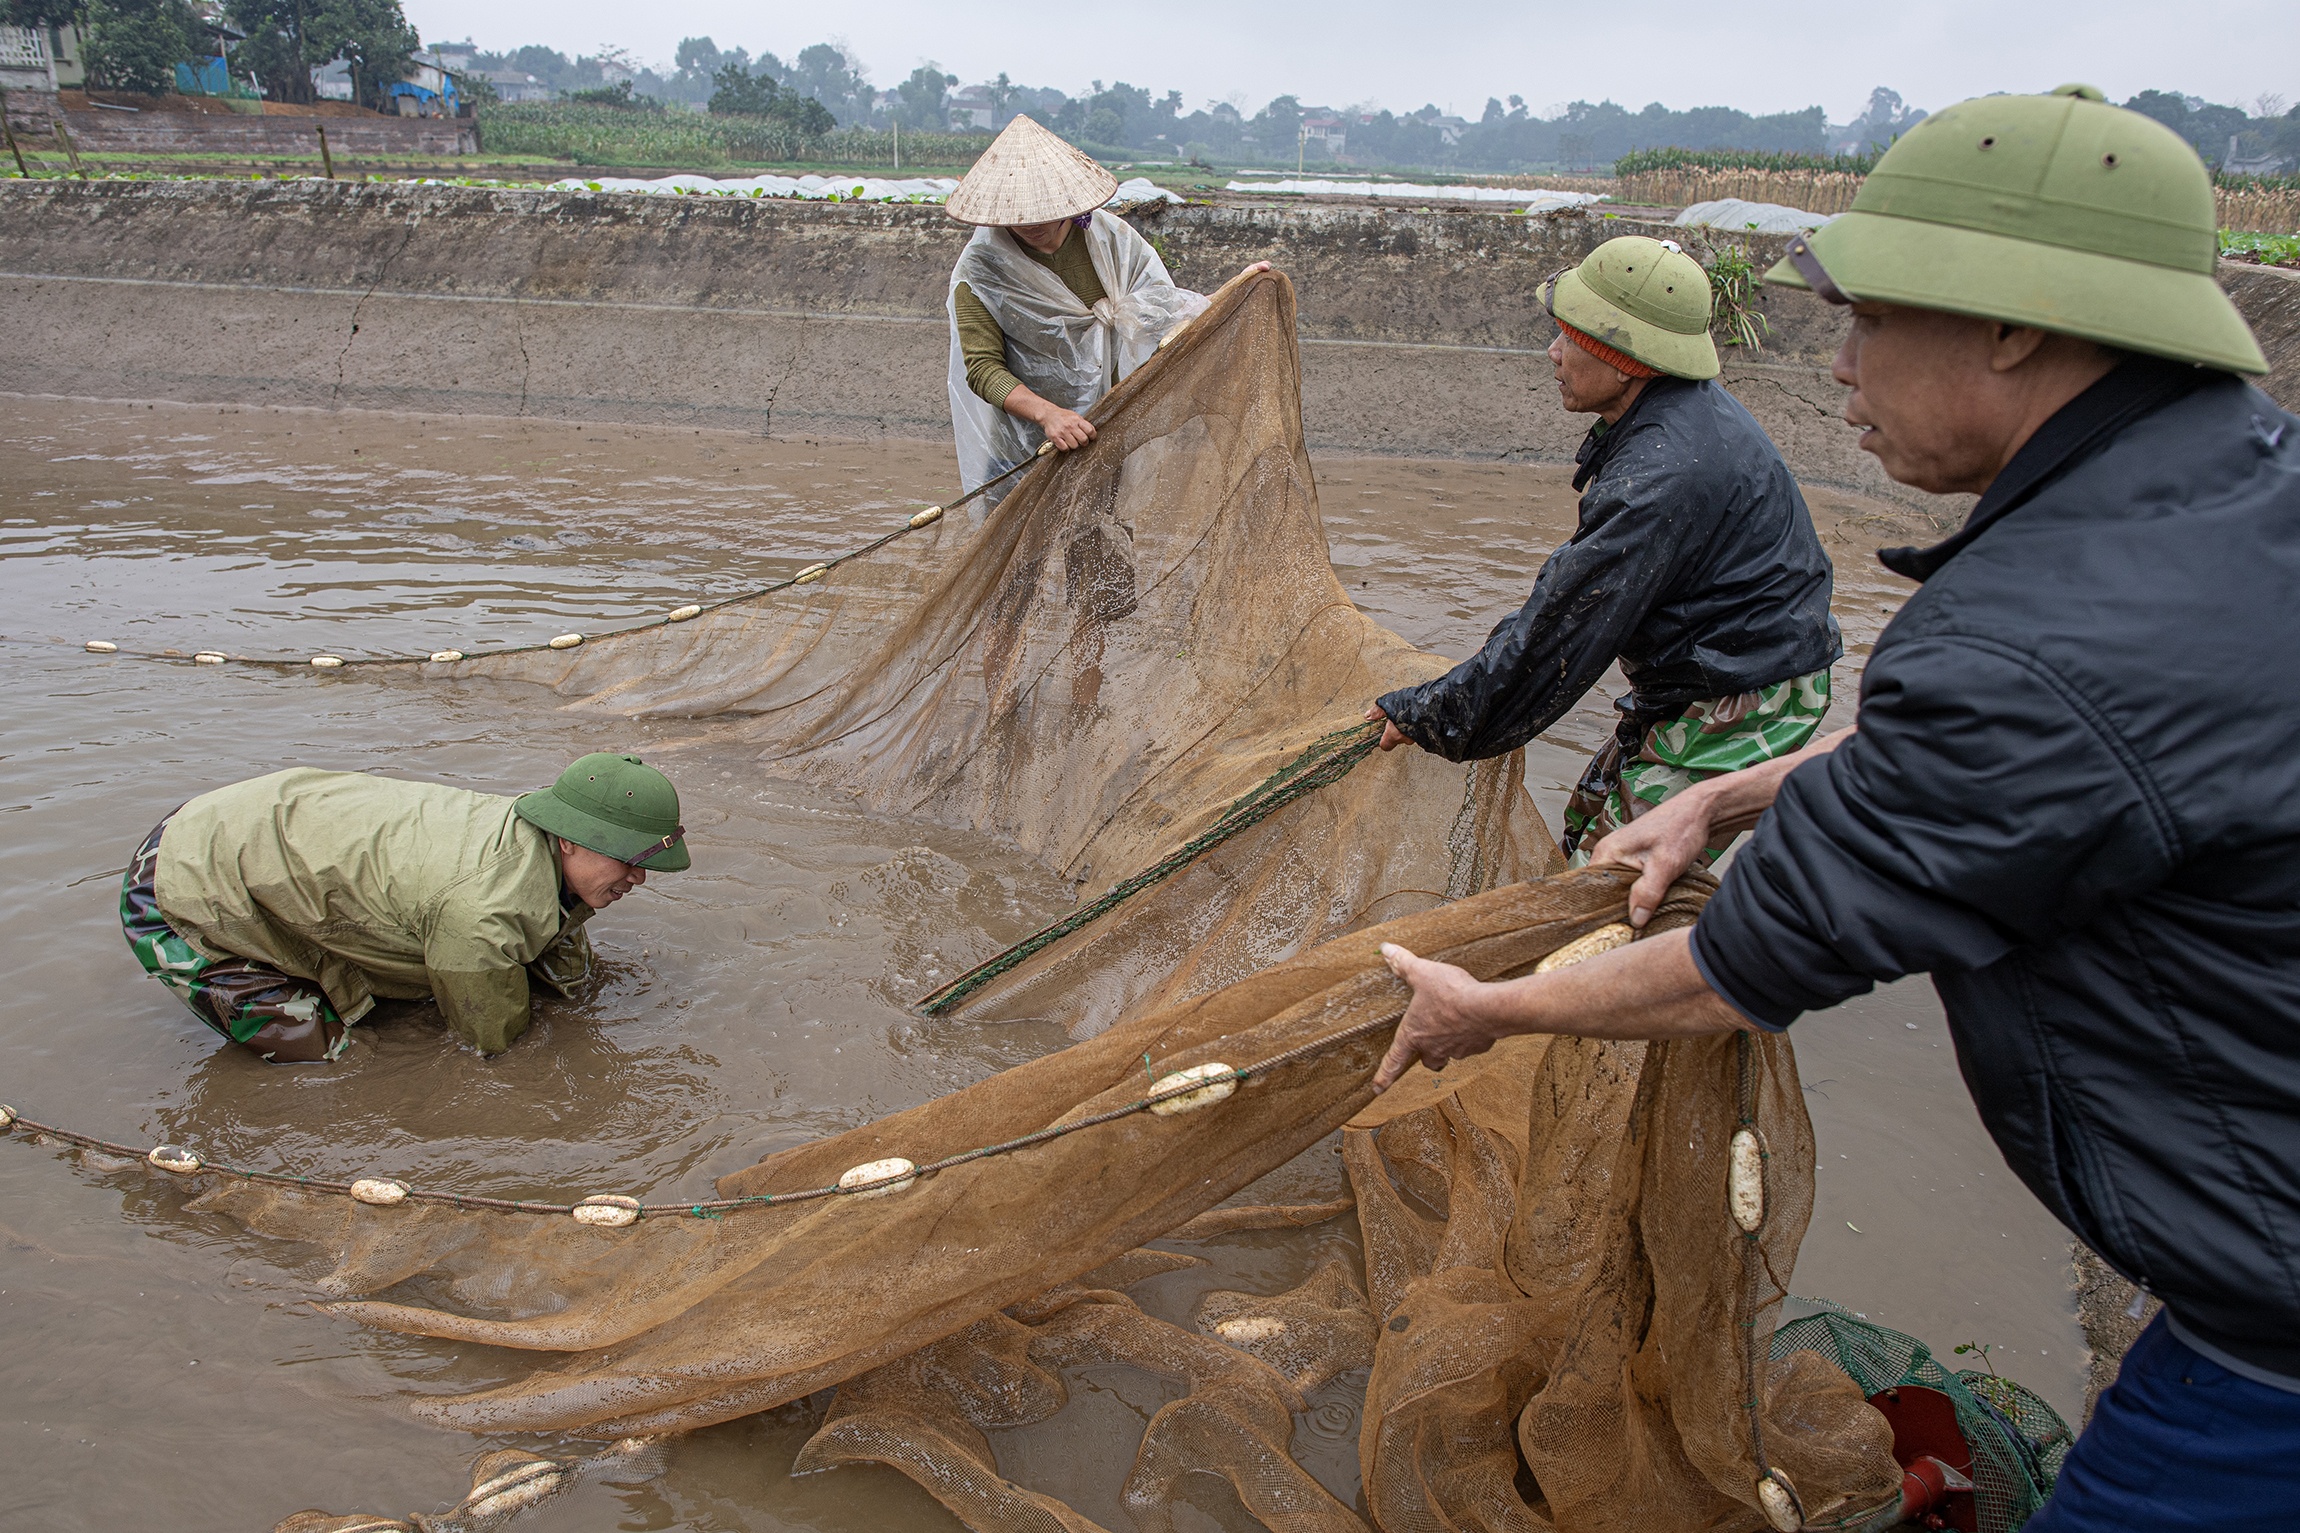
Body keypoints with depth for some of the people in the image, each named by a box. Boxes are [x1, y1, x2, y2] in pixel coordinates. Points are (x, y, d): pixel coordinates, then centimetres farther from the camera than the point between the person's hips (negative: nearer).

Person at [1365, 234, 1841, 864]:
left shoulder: (1663, 478, -29)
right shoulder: (1689, 405, 5)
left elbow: (1560, 635, -26)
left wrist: (1426, 714, -17)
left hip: (1736, 712, -10)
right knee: (1589, 823, 17)